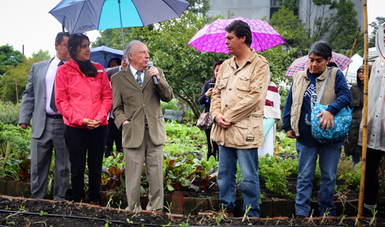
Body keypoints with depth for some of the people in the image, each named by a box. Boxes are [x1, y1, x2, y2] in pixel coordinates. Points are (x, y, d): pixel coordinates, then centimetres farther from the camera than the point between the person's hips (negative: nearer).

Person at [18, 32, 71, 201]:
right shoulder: (38, 68, 12)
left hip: (66, 125, -1)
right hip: (41, 124, 2)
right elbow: (29, 94, 12)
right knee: (38, 166, 8)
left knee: (63, 167, 8)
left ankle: (60, 200, 21)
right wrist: (24, 118, 4)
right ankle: (36, 200, 20)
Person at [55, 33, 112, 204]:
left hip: (99, 127, 3)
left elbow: (107, 96, 9)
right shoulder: (64, 71, 1)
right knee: (77, 168, 5)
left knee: (96, 167, 8)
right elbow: (61, 101, -3)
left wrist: (100, 117, -8)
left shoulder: (99, 70, 10)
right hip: (75, 128, -2)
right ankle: (78, 202, 17)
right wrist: (80, 120, -12)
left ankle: (94, 202, 19)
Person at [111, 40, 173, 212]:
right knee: (133, 176, 2)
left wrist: (158, 80, -10)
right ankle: (133, 210, 14)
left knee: (156, 175, 5)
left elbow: (168, 97, 3)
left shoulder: (157, 73, 11)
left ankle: (156, 210, 15)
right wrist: (123, 121, -9)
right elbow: (117, 108, 8)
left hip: (155, 132, 2)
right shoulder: (118, 78, 6)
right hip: (133, 133, -2)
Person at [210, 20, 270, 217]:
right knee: (224, 175, 13)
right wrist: (217, 114, -3)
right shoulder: (225, 66, 16)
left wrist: (229, 116, -13)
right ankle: (226, 211, 25)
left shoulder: (259, 65, -6)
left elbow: (254, 97, -14)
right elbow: (216, 93, 17)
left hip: (245, 131, -7)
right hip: (224, 131, 7)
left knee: (249, 178, 0)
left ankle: (252, 216, 11)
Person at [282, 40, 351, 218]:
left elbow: (345, 96, -13)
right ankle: (301, 213, 10)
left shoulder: (336, 76, 1)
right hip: (305, 137, 2)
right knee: (305, 176, 5)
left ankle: (327, 213, 19)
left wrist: (331, 110, -29)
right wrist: (287, 126, 7)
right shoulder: (299, 78, 9)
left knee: (329, 177, 7)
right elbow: (289, 103, 13)